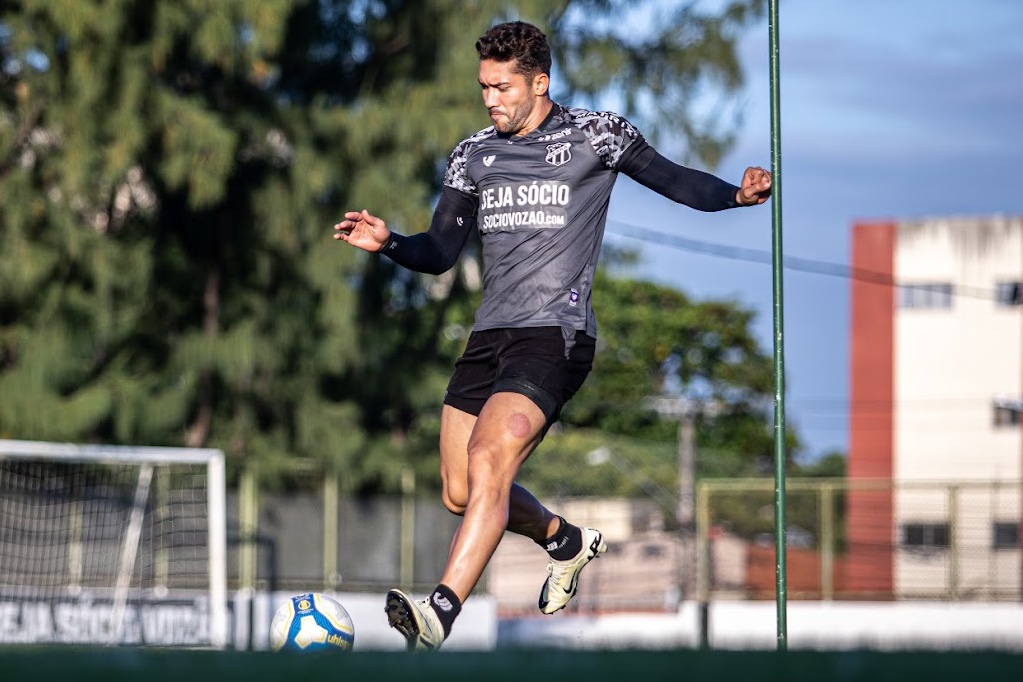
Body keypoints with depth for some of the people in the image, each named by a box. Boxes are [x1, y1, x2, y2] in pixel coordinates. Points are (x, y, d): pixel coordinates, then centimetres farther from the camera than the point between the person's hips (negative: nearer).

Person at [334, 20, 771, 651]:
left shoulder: (595, 134, 1)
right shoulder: (474, 155, 14)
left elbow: (673, 180, 7)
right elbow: (441, 252, 16)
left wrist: (737, 194, -11)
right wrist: (388, 243, -4)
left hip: (556, 334, -6)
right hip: (490, 336, 6)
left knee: (488, 461, -25)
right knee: (461, 495, 8)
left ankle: (442, 612, -32)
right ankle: (567, 541, 36)